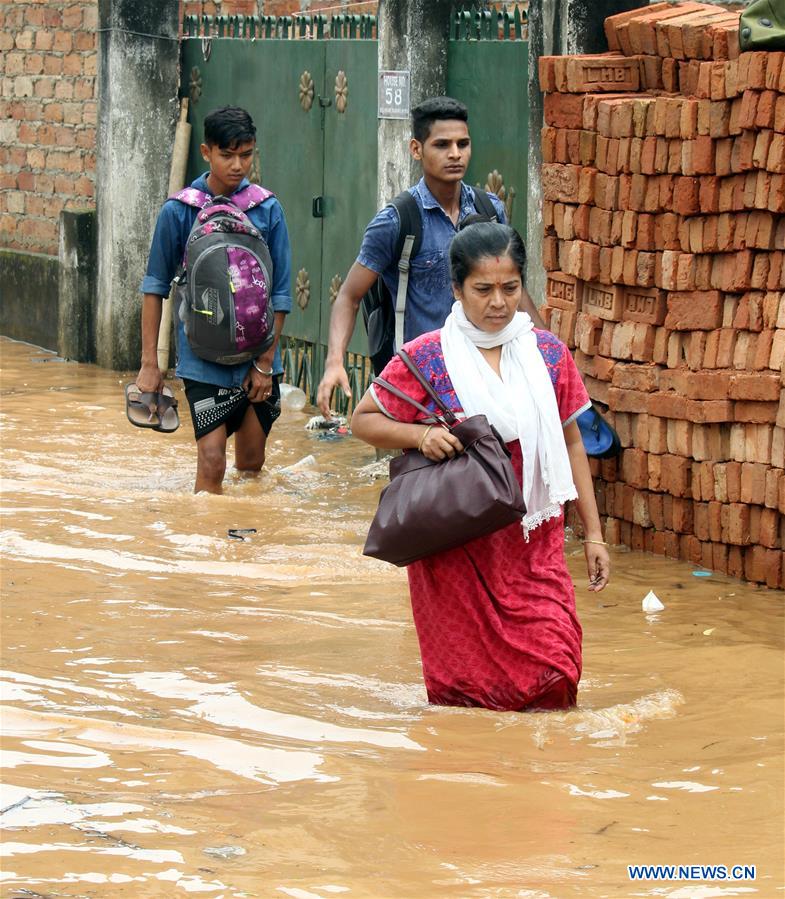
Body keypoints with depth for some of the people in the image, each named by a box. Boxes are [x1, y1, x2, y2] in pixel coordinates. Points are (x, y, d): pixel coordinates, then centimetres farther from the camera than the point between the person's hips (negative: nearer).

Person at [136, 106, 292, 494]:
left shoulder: (267, 210, -3)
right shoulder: (179, 211, -7)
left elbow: (279, 294, 2)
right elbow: (155, 287, 1)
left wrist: (266, 362, -1)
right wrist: (149, 363, -1)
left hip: (256, 357, 2)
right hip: (204, 357, -2)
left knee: (251, 463, 11)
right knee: (212, 463, -11)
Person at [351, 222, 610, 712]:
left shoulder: (548, 354, 5)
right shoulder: (427, 357, -4)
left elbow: (570, 442, 12)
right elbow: (364, 419, 4)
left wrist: (593, 532, 11)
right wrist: (420, 435, -15)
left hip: (532, 543, 2)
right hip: (455, 547, -2)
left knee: (555, 669, -10)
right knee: (468, 686, 1)